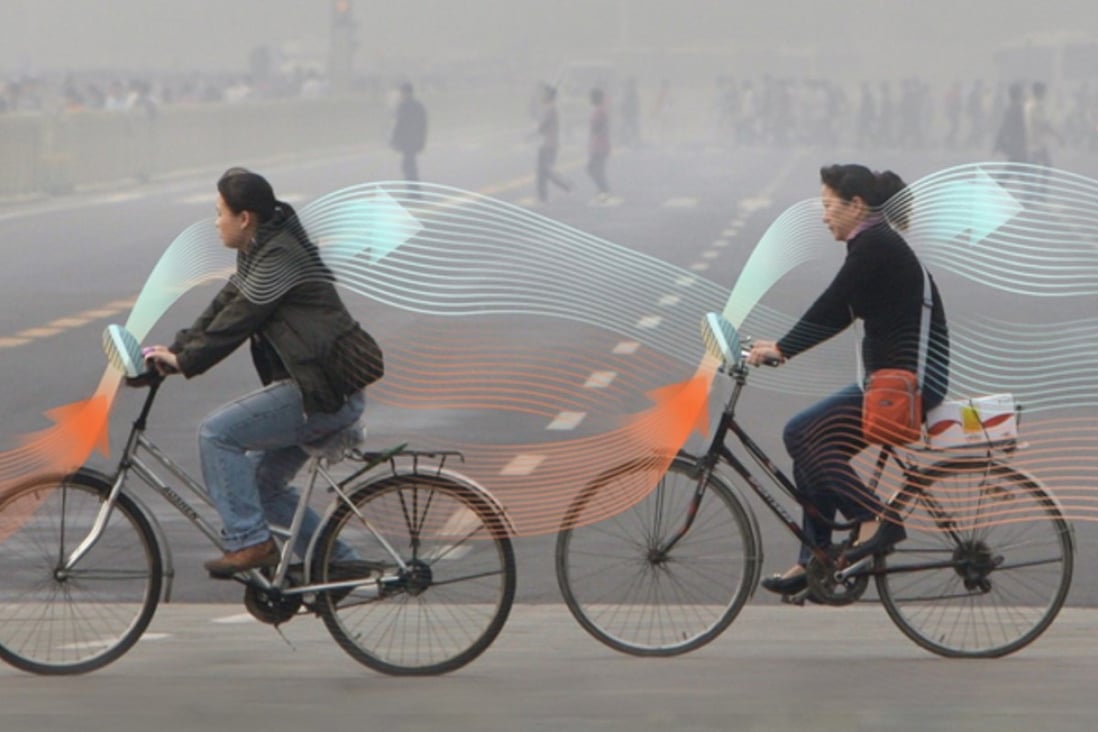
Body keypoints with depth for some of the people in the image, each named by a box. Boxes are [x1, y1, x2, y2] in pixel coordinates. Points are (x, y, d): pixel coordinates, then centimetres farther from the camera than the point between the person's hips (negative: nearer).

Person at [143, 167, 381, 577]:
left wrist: (184, 362, -12)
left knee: (217, 433, -15)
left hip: (327, 395, -11)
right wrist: (175, 350, 7)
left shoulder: (279, 257, -16)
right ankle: (340, 564, 22)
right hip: (319, 390, 11)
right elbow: (224, 307, 17)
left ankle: (249, 542, -12)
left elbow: (236, 321, -19)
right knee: (264, 482, 16)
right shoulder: (258, 253, 16)